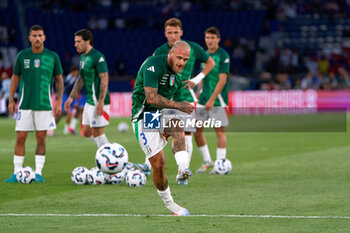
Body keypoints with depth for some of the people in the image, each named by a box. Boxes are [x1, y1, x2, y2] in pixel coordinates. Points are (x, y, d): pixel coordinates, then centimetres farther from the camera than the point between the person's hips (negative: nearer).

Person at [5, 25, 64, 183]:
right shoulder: (22, 56, 2)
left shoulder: (52, 57, 1)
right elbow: (15, 77, 10)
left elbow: (59, 80, 8)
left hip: (44, 104, 0)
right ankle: (17, 173, 5)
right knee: (20, 138, -2)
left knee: (41, 139, 0)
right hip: (25, 104, 0)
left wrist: (59, 102, 2)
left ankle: (38, 173, 7)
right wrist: (11, 100, 4)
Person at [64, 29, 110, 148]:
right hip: (89, 101, 10)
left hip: (99, 102, -10)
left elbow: (104, 79, -20)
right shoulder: (83, 57, 14)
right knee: (87, 132, 12)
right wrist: (71, 97, 20)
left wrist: (101, 101, -25)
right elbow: (80, 79, 24)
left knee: (97, 132, -6)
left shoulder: (98, 57, -15)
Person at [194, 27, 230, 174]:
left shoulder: (223, 56, -9)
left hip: (218, 100, -7)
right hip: (204, 99, 7)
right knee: (197, 129, 3)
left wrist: (212, 99, -18)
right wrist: (198, 93, 15)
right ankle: (207, 161, 16)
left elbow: (222, 80, -14)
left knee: (220, 131, -3)